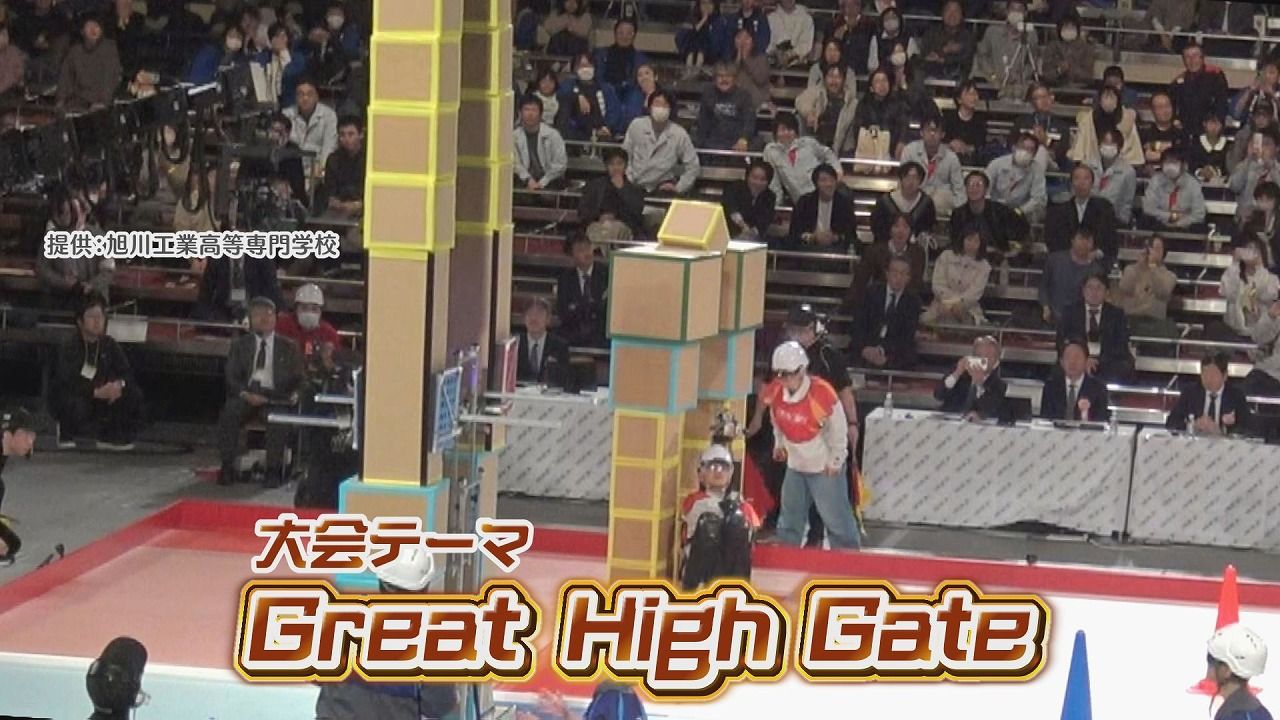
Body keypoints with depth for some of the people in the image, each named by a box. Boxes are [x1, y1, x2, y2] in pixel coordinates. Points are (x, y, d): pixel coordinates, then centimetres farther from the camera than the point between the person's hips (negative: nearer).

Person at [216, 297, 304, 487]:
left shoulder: (288, 347, 15)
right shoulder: (240, 345, 17)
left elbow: (297, 379, 12)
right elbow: (232, 377, 8)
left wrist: (293, 395, -11)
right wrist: (245, 394, -12)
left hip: (274, 396, -1)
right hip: (246, 395, 1)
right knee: (228, 415, -31)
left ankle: (273, 470, -29)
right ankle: (228, 467, -25)